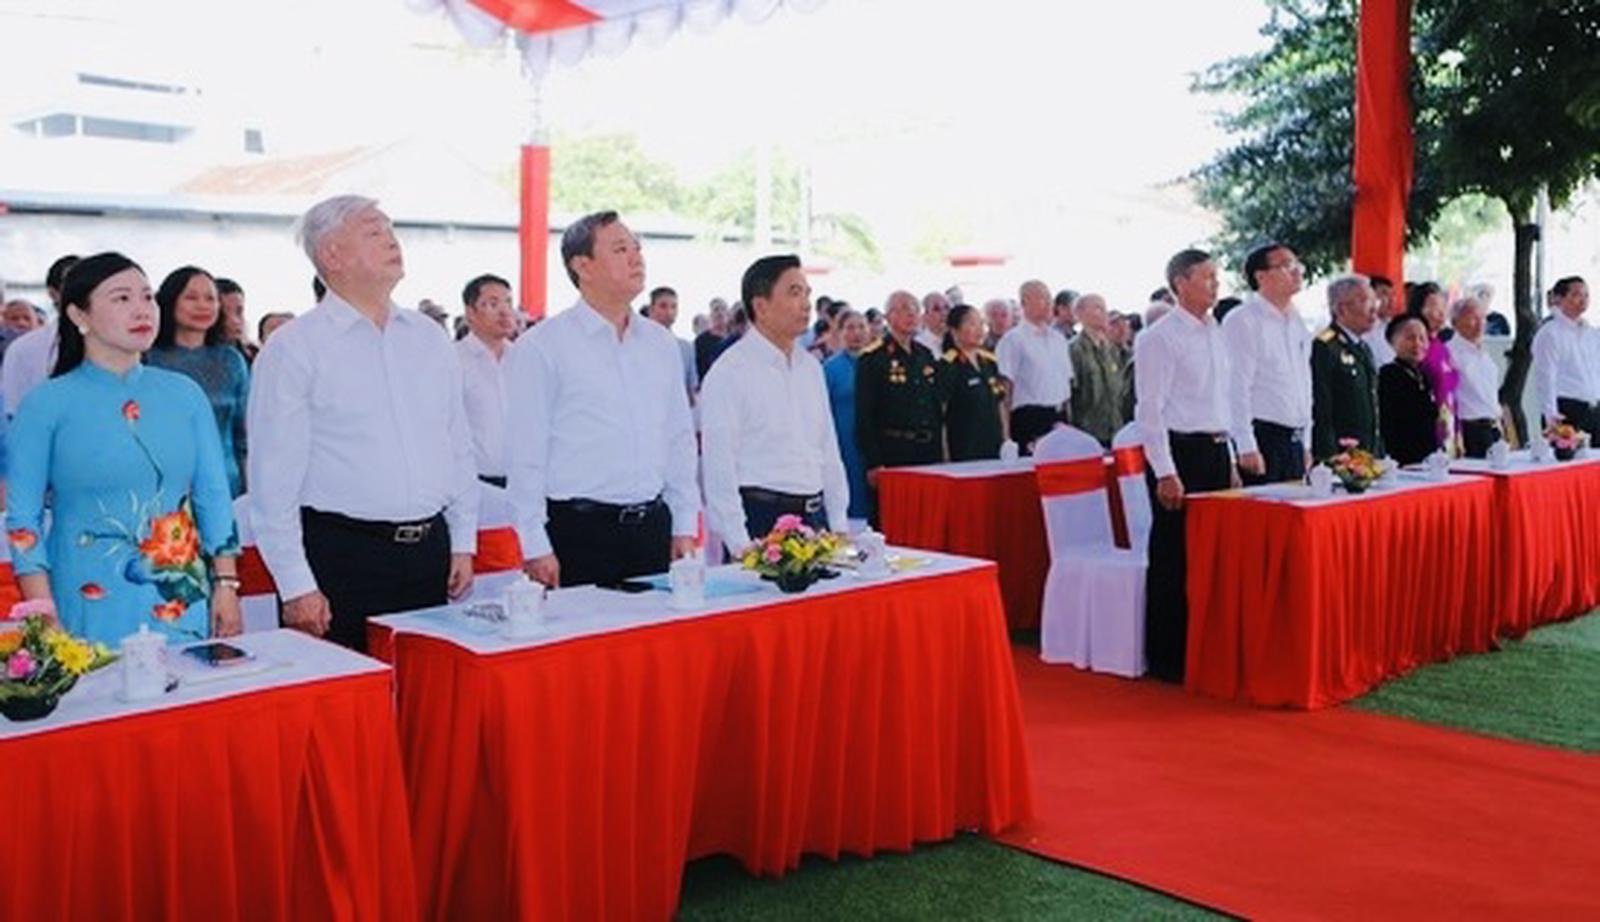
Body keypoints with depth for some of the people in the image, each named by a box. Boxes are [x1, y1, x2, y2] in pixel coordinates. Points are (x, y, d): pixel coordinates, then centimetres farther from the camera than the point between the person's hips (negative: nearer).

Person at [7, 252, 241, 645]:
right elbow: (23, 521, -1)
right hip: (92, 610, -3)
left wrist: (226, 584, 2)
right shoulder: (46, 404, -1)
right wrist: (46, 624, -8)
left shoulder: (184, 395, 7)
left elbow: (214, 498, 9)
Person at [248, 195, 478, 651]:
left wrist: (464, 543, 11)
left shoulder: (430, 337, 12)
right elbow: (274, 479, -7)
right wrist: (296, 586, -11)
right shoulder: (293, 349, -5)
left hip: (430, 551, 5)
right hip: (341, 555, -5)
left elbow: (459, 448, 17)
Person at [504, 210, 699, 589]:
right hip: (579, 531, -5)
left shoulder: (661, 343, 13)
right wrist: (535, 547, -11)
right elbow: (525, 455, -7)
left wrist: (685, 527, 12)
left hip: (653, 526, 5)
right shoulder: (541, 347, -5)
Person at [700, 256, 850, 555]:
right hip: (760, 521, -6)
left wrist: (839, 526, 11)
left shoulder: (810, 367, 13)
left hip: (814, 518, 7)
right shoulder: (729, 372, -9)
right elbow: (719, 468, -13)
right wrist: (740, 546, -16)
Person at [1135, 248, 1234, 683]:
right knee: (1174, 558, -2)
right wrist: (1166, 472, -18)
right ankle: (1167, 659, 8)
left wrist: (1230, 461, 15)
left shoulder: (1216, 333, 14)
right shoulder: (1159, 337, -10)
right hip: (1180, 451, -8)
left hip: (1215, 451, 8)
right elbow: (1150, 410, -14)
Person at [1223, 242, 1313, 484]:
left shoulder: (1298, 323, 16)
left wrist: (1305, 444, 16)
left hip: (1293, 440, 8)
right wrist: (1247, 448, -18)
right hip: (1261, 437, -8)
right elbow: (1236, 389, -14)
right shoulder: (1243, 321, -9)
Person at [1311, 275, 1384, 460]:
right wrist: (1330, 460, -20)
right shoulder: (1323, 347, -12)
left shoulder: (1364, 348, 18)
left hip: (1370, 457, 8)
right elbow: (1320, 412, -17)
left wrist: (1380, 455, 17)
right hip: (1341, 457, -8)